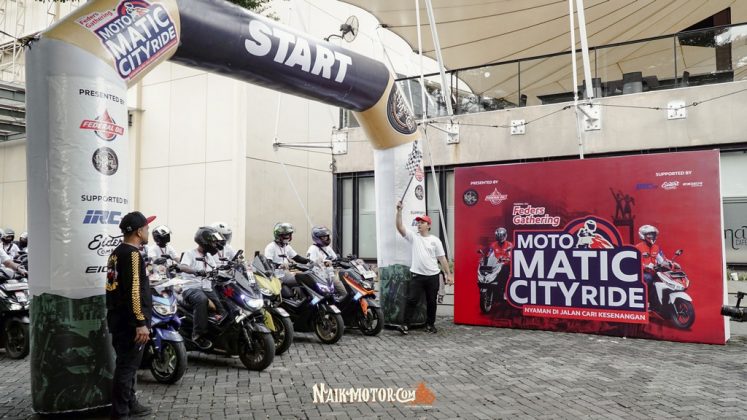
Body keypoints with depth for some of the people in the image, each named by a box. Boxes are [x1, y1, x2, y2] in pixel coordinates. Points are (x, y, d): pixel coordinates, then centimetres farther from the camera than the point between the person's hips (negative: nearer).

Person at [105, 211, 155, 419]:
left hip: (118, 319, 10)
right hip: (130, 322, -10)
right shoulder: (133, 254, -17)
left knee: (126, 364, 18)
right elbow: (134, 291, -23)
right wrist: (141, 323, -23)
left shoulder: (117, 252, 14)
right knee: (127, 366, -3)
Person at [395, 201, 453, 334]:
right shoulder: (413, 237, 3)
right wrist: (399, 211, -19)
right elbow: (400, 227, -9)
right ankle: (405, 325, -7)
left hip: (433, 276, 1)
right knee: (411, 300, -8)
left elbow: (442, 258, 3)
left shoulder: (435, 240, 3)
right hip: (417, 275, 0)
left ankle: (430, 324, 24)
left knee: (431, 302, 10)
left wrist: (449, 274, -3)